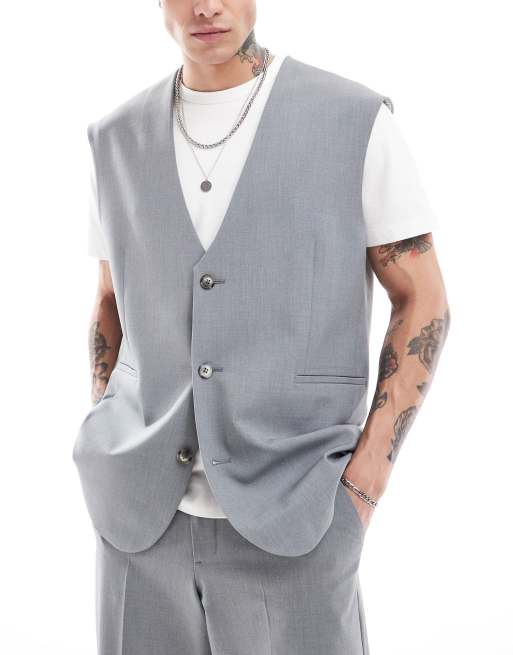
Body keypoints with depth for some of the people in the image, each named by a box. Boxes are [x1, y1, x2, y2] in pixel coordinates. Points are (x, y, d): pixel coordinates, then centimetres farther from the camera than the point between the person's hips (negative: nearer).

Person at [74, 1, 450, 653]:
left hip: (288, 519, -3)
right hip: (148, 512, 4)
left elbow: (422, 300, -1)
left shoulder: (357, 121, -5)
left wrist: (366, 482, -9)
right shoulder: (119, 139, 6)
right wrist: (101, 463, 5)